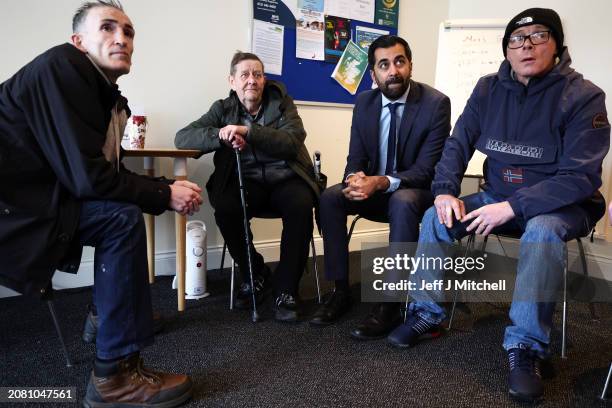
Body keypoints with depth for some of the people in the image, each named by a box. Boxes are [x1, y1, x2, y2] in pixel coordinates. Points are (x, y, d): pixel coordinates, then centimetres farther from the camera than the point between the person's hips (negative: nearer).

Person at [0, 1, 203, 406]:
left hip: (35, 195, 10)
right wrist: (164, 194, -15)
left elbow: (108, 172, 11)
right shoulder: (61, 67, -16)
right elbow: (87, 176, -25)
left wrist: (166, 189, -3)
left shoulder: (103, 90, 10)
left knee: (123, 207, 15)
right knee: (122, 219, -20)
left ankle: (109, 313, 20)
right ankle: (114, 374, -13)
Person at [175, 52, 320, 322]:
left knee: (301, 206, -33)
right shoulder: (223, 109, 10)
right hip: (246, 182, 1)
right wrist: (221, 135, -18)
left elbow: (292, 142, -11)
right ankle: (255, 275, -4)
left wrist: (247, 131, -22)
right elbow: (182, 137, 0)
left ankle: (285, 291, -18)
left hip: (285, 178, -1)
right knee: (225, 208, -31)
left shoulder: (282, 103, 7)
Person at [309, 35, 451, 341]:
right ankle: (340, 290, -12)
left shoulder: (436, 103, -14)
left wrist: (382, 182, -34)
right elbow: (356, 158, 2)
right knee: (329, 197, -21)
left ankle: (390, 305, -29)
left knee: (402, 202, -37)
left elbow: (426, 170, -18)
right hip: (373, 189, 5)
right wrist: (355, 178, -24)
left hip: (415, 191, -4)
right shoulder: (364, 102, 1)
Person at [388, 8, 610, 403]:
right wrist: (445, 191, -18)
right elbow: (458, 143, 1)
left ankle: (527, 347, -23)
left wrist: (513, 207, -31)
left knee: (542, 231, -37)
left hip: (562, 204, -4)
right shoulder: (489, 89, -1)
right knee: (437, 217, -15)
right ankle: (427, 312, -1)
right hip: (499, 197, 5)